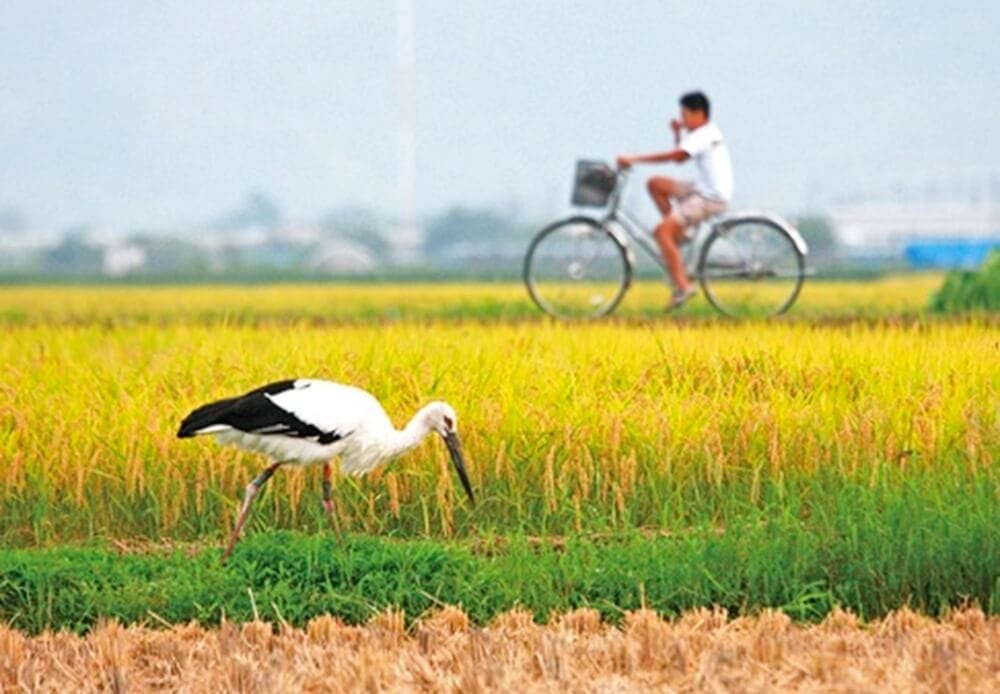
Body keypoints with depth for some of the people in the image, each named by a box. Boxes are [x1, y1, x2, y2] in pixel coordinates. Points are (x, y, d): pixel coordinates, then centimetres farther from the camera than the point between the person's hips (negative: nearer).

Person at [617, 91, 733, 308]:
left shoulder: (703, 136, -17)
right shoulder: (707, 133, 15)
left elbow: (675, 156, -28)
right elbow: (680, 155, 24)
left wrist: (633, 159, -26)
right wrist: (677, 133, 6)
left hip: (711, 198, -10)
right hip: (702, 190, 10)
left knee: (661, 231, -20)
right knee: (655, 183, 13)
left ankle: (683, 286, -23)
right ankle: (678, 233, 12)